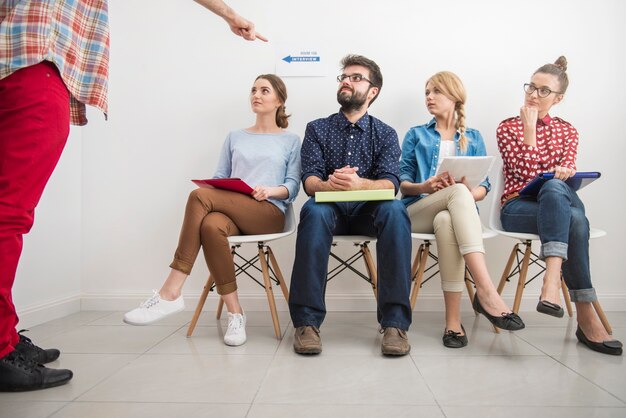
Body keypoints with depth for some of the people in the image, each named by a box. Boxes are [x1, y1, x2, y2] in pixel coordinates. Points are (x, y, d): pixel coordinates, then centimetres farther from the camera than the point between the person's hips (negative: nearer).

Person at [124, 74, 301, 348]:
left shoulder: (291, 141, 17)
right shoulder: (235, 137, 26)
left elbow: (293, 187, 6)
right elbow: (219, 178, 19)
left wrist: (270, 190, -14)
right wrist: (217, 189, -4)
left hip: (269, 213, -3)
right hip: (231, 212, 3)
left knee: (200, 196, -30)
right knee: (211, 225, -37)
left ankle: (170, 294, -30)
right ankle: (234, 313, -27)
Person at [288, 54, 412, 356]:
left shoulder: (385, 134, 9)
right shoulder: (317, 129, 10)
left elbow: (390, 183, -8)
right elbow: (309, 179, -3)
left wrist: (359, 184, -31)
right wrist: (327, 186, -29)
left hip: (368, 211, 1)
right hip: (331, 209, 0)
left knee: (394, 211, -32)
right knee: (314, 210, -34)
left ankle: (395, 321, -30)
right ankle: (306, 320, -31)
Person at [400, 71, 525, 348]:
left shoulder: (473, 138, 20)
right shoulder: (416, 135, 19)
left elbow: (482, 188, 9)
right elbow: (403, 184, 8)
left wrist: (466, 194, -15)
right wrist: (425, 186, -14)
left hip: (459, 209, 1)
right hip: (418, 210, 0)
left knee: (446, 222, -40)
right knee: (458, 192, -36)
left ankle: (453, 321, -40)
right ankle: (486, 290, -47)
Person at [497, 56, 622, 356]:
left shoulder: (567, 131, 19)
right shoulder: (508, 128, 9)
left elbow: (567, 173, 6)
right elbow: (526, 172, -6)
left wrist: (563, 173, -18)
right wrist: (530, 128, -6)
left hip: (556, 203, 2)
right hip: (518, 208, -2)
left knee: (554, 187, -38)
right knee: (575, 221, -35)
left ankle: (552, 281, -47)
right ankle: (586, 316, -38)